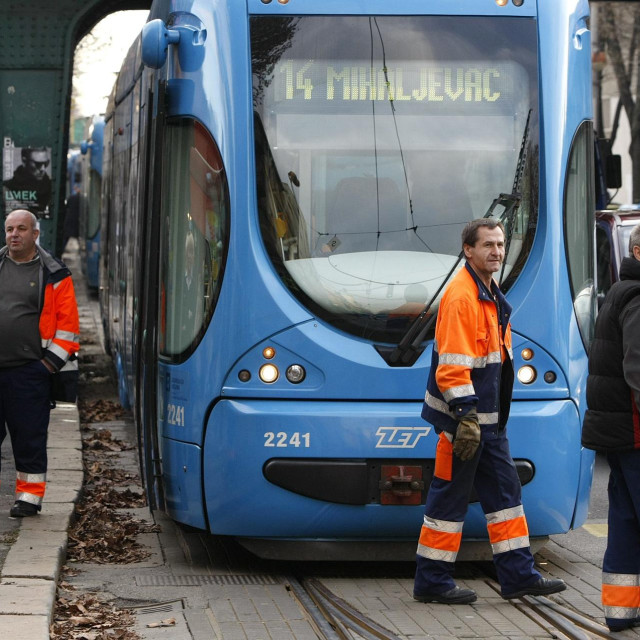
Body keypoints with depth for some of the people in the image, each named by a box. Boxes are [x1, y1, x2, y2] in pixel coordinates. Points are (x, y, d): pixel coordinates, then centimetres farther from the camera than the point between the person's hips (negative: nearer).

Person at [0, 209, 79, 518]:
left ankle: (29, 495, 11)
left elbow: (68, 322, -2)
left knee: (29, 437, 2)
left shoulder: (53, 275, 0)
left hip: (29, 372, -3)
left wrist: (51, 362, -6)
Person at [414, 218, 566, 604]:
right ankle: (433, 582, 5)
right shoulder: (461, 297, -17)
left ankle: (519, 575, 16)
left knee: (505, 490, 11)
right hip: (463, 417, -10)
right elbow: (453, 365, -23)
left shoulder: (491, 296, 15)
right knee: (450, 496, -3)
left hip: (489, 419, 10)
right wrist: (466, 418, -26)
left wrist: (482, 417, 21)